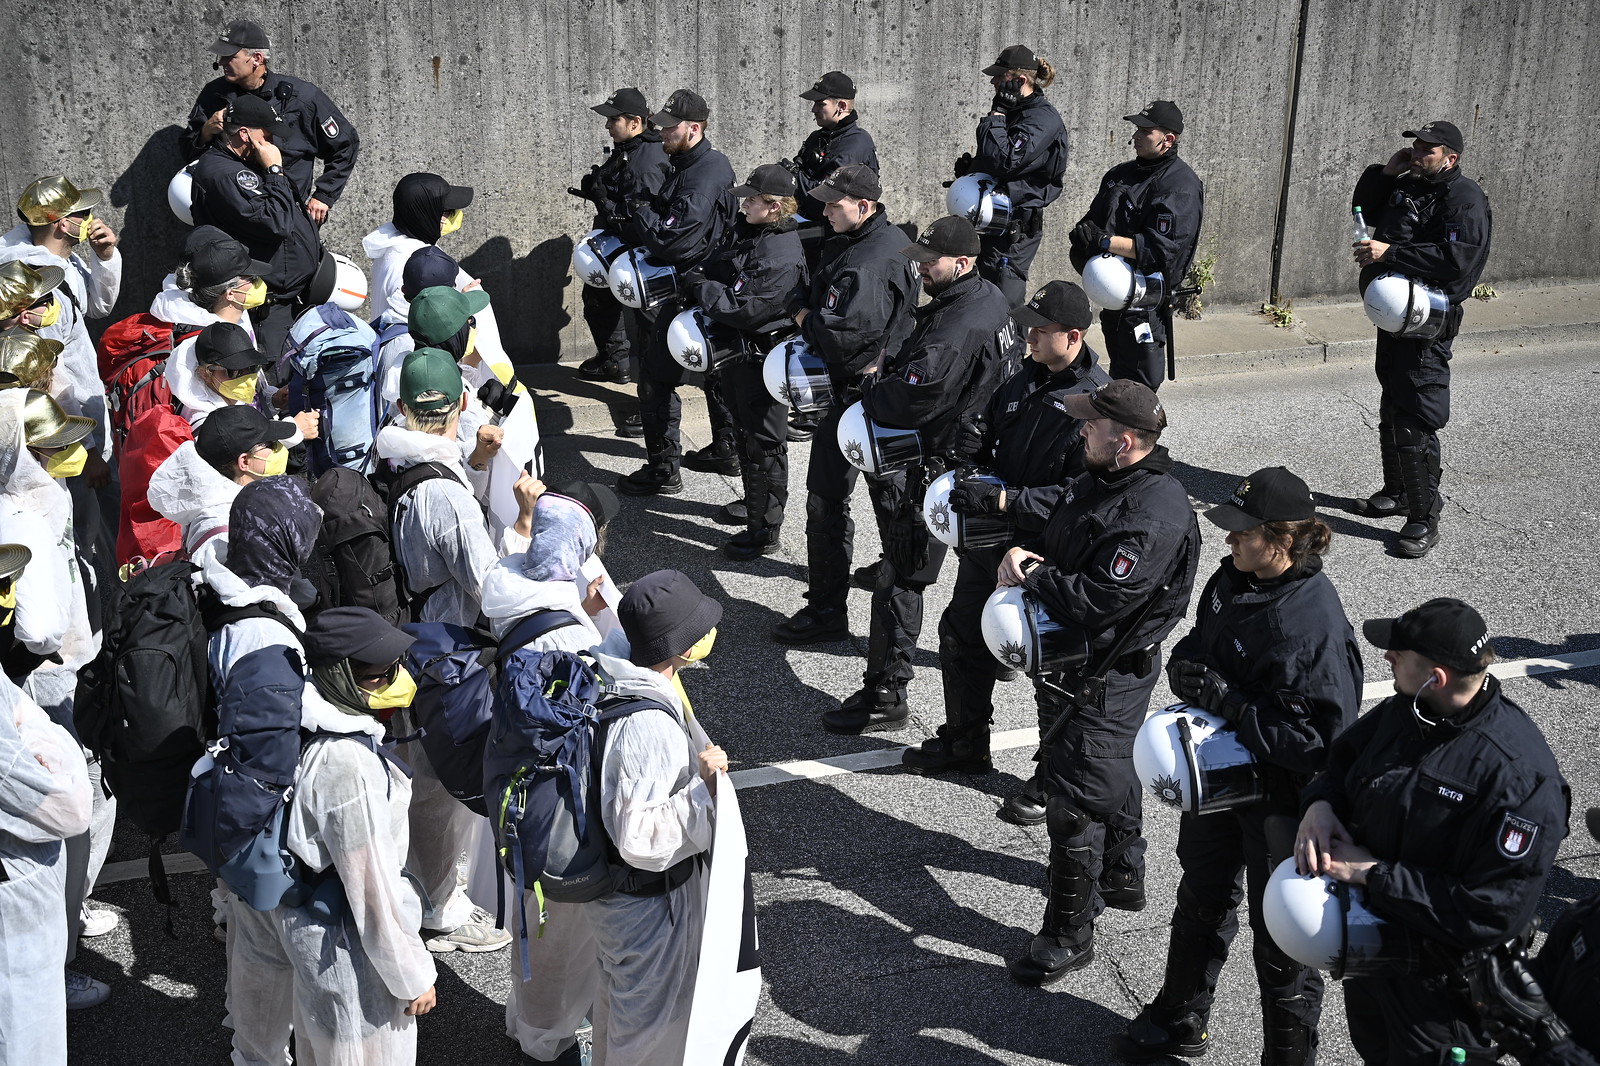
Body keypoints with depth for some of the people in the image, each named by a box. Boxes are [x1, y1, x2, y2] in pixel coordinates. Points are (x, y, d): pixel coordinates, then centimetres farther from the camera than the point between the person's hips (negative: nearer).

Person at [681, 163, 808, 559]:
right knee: (745, 432, 24)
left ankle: (764, 530, 9)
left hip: (763, 361, -10)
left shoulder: (782, 257, -26)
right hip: (737, 351, 10)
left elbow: (743, 308, -28)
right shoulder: (746, 231, 4)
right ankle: (753, 502, 43)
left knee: (762, 442, 0)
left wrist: (699, 285, -16)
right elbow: (713, 266, 18)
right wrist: (701, 280, -4)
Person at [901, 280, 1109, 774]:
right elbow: (992, 431, 20)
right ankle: (963, 742, 38)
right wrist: (975, 442, -4)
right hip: (990, 539, 8)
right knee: (962, 635, 19)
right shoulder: (1025, 378, 4)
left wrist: (999, 500, -29)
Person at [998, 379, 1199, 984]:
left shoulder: (1155, 519, -28)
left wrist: (1033, 576, -17)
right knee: (1113, 775, 26)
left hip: (1107, 676, -10)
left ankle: (1069, 936, 9)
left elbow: (1095, 603, -31)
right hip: (1072, 662, 10)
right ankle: (1123, 878, 47)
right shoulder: (1099, 480, 3)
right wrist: (1022, 554, -6)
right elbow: (1056, 534, 17)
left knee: (1076, 802, -3)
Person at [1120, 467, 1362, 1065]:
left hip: (1281, 799, -8)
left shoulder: (1316, 625, -30)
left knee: (1280, 940, 10)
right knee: (1201, 902, 27)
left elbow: (1322, 738, -32)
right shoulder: (1231, 579, -5)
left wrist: (1226, 701, -30)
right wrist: (1187, 669, -11)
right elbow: (1194, 646, 12)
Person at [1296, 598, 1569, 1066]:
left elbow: (1491, 916, -32)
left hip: (1442, 988, -7)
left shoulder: (1521, 777, -32)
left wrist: (1374, 874, -28)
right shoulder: (1401, 712, -8)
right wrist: (1319, 803, -12)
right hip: (1368, 945, 7)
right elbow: (1343, 759, 11)